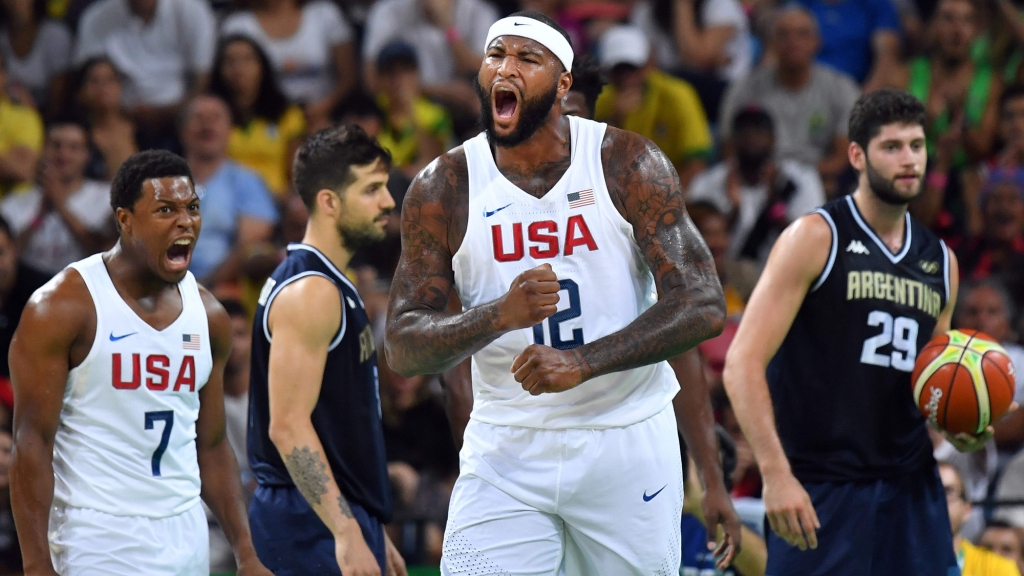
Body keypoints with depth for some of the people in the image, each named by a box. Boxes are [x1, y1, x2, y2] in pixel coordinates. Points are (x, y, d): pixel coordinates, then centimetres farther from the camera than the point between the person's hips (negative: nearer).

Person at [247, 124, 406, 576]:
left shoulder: (332, 287, 17)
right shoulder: (309, 292, -15)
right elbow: (289, 426, -22)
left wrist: (370, 531, 23)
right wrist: (346, 534, -26)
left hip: (343, 517, 10)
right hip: (318, 522, -10)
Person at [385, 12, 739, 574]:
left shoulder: (628, 165, -5)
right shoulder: (444, 188, -2)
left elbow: (702, 307, -11)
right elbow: (402, 348, -5)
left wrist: (582, 363, -22)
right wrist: (500, 315, -24)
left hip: (627, 439, 0)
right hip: (507, 446, 1)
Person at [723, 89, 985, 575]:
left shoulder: (940, 262, 14)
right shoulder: (816, 238, -5)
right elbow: (743, 362, -12)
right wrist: (775, 474, -22)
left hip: (910, 487, 6)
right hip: (817, 489, -6)